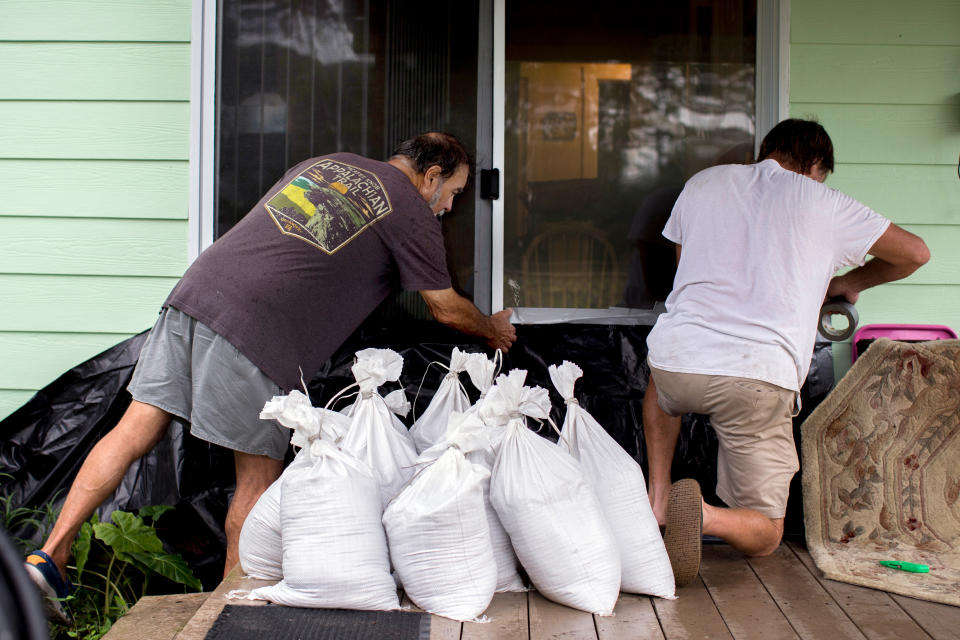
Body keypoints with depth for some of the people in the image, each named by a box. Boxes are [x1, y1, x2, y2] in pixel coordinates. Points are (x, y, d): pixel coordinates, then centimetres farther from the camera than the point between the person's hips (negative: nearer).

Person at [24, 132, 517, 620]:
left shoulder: (324, 162, 25)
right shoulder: (412, 213, 7)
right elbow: (447, 309, 15)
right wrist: (494, 329, 35)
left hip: (196, 288, 7)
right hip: (258, 331, -6)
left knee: (134, 431, 7)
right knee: (258, 479, 6)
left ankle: (49, 557, 6)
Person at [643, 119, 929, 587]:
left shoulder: (704, 182, 19)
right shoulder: (823, 203, 12)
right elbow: (915, 253, 22)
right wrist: (850, 282, 38)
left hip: (678, 358, 3)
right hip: (758, 375, -2)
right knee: (764, 537, 14)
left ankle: (658, 497, 23)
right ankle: (703, 515, -19)